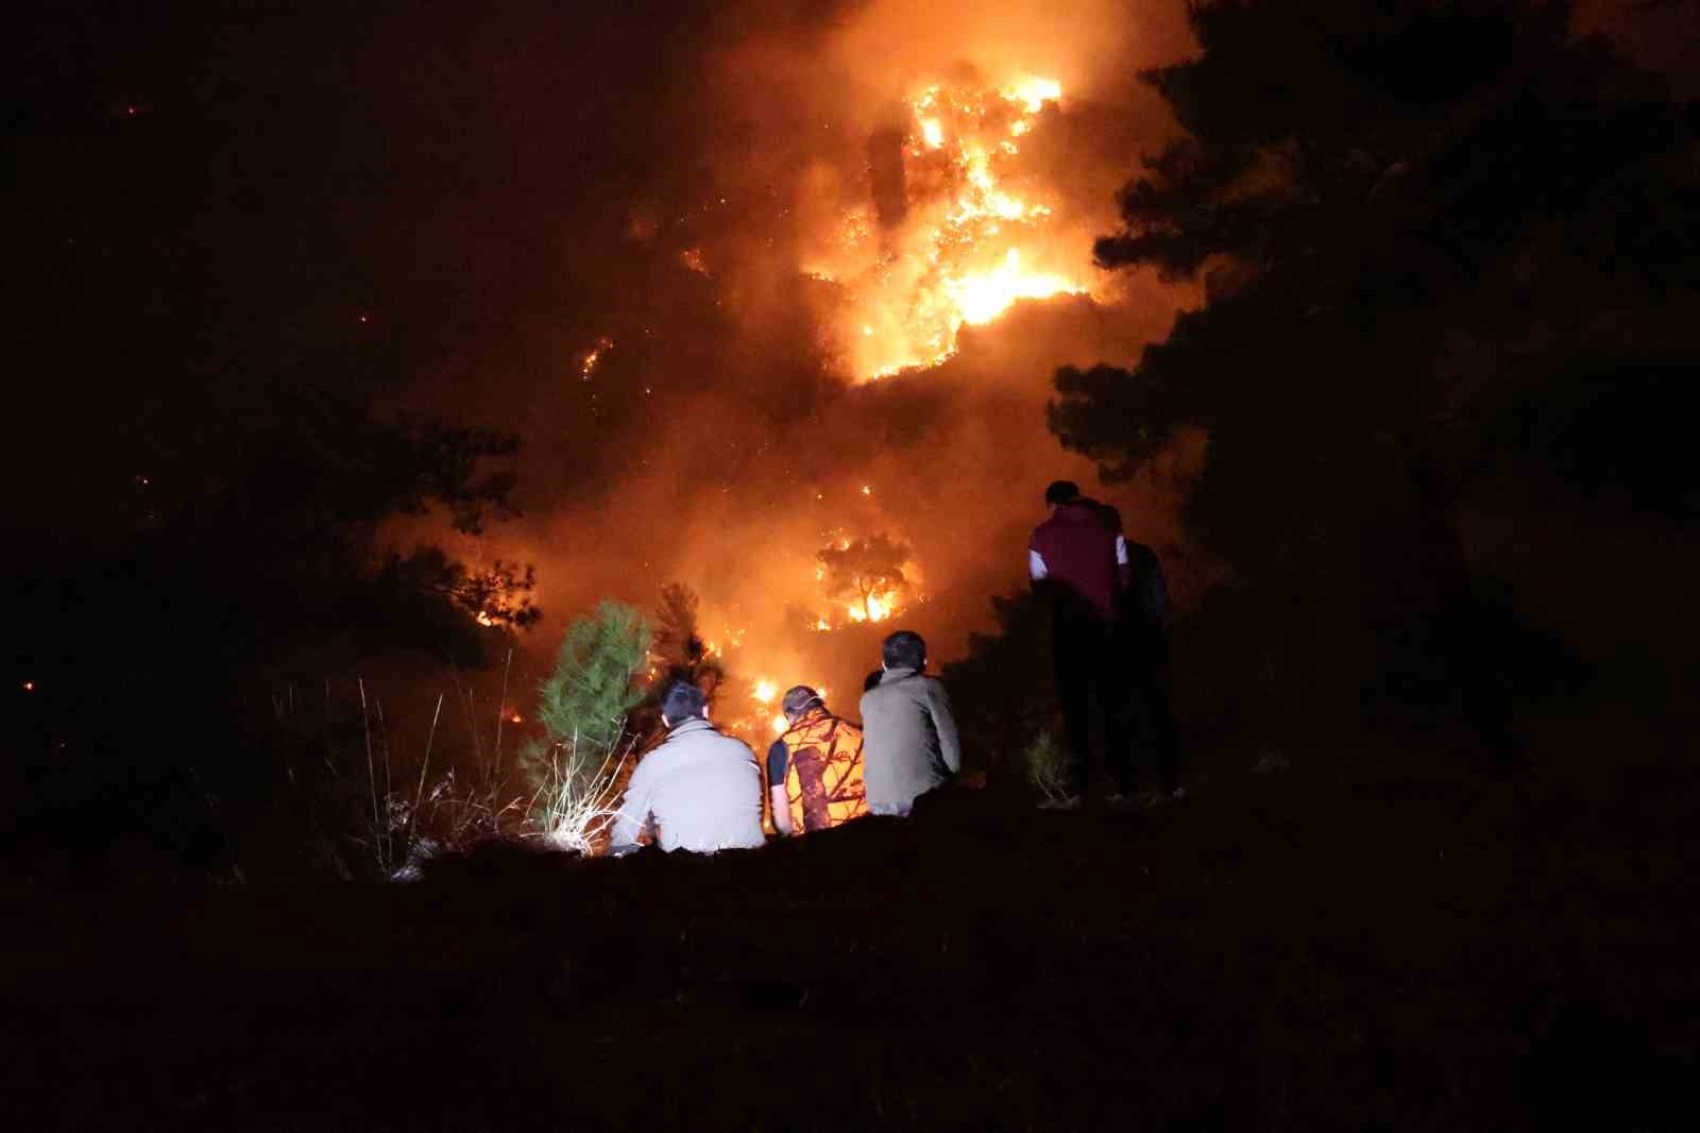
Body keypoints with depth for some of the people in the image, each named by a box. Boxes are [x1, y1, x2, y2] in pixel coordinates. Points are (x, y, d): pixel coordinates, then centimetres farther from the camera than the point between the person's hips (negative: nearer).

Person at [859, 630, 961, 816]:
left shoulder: (868, 698, 18)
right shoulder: (927, 687, 5)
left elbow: (868, 751, 18)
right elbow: (949, 741, 2)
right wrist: (953, 775, 13)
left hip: (879, 802, 4)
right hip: (924, 796, -4)